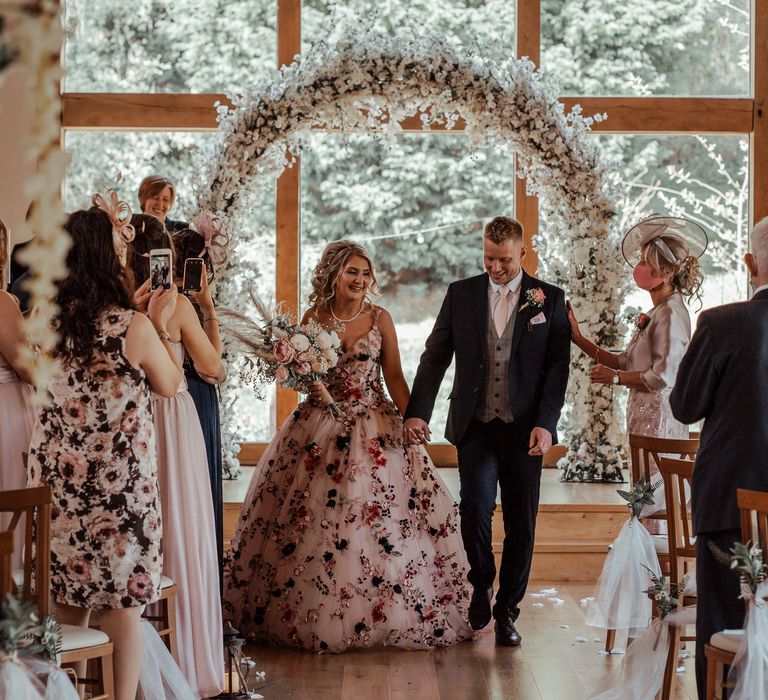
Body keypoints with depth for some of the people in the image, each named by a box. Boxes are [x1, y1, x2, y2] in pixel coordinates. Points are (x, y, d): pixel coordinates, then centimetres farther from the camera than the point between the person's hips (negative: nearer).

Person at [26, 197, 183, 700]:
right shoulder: (133, 326, -15)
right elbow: (169, 385, 1)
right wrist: (160, 326, 8)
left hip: (57, 474, 5)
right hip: (119, 480, -5)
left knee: (68, 605, 13)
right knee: (121, 601, 5)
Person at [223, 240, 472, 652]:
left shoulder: (380, 319, 2)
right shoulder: (313, 318, 2)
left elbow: (394, 376, 3)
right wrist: (311, 383, -13)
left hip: (375, 429, 0)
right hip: (321, 426, 0)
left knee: (381, 519, -5)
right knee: (312, 520, 0)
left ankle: (381, 617, 7)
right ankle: (312, 617, 11)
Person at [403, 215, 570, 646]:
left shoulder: (549, 300, 3)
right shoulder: (461, 295, 7)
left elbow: (558, 366, 0)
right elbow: (435, 357, 5)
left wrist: (546, 423, -11)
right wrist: (418, 413, -7)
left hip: (525, 429, 0)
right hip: (476, 425, 0)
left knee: (521, 522, 3)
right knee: (475, 508, -13)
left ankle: (507, 611, 16)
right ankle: (482, 585, 12)